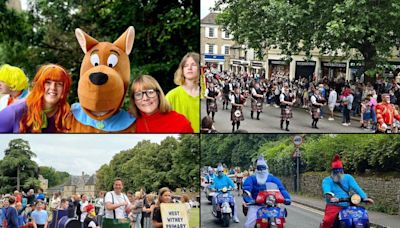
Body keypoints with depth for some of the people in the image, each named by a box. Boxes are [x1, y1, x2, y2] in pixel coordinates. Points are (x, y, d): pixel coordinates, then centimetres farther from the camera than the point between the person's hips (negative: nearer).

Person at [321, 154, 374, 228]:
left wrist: (364, 197, -21)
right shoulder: (327, 180, 4)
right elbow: (326, 189, -19)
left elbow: (356, 187, -5)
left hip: (347, 206, 4)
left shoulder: (348, 178, 12)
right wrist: (330, 197, -42)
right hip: (333, 206, -4)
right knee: (327, 221, -30)